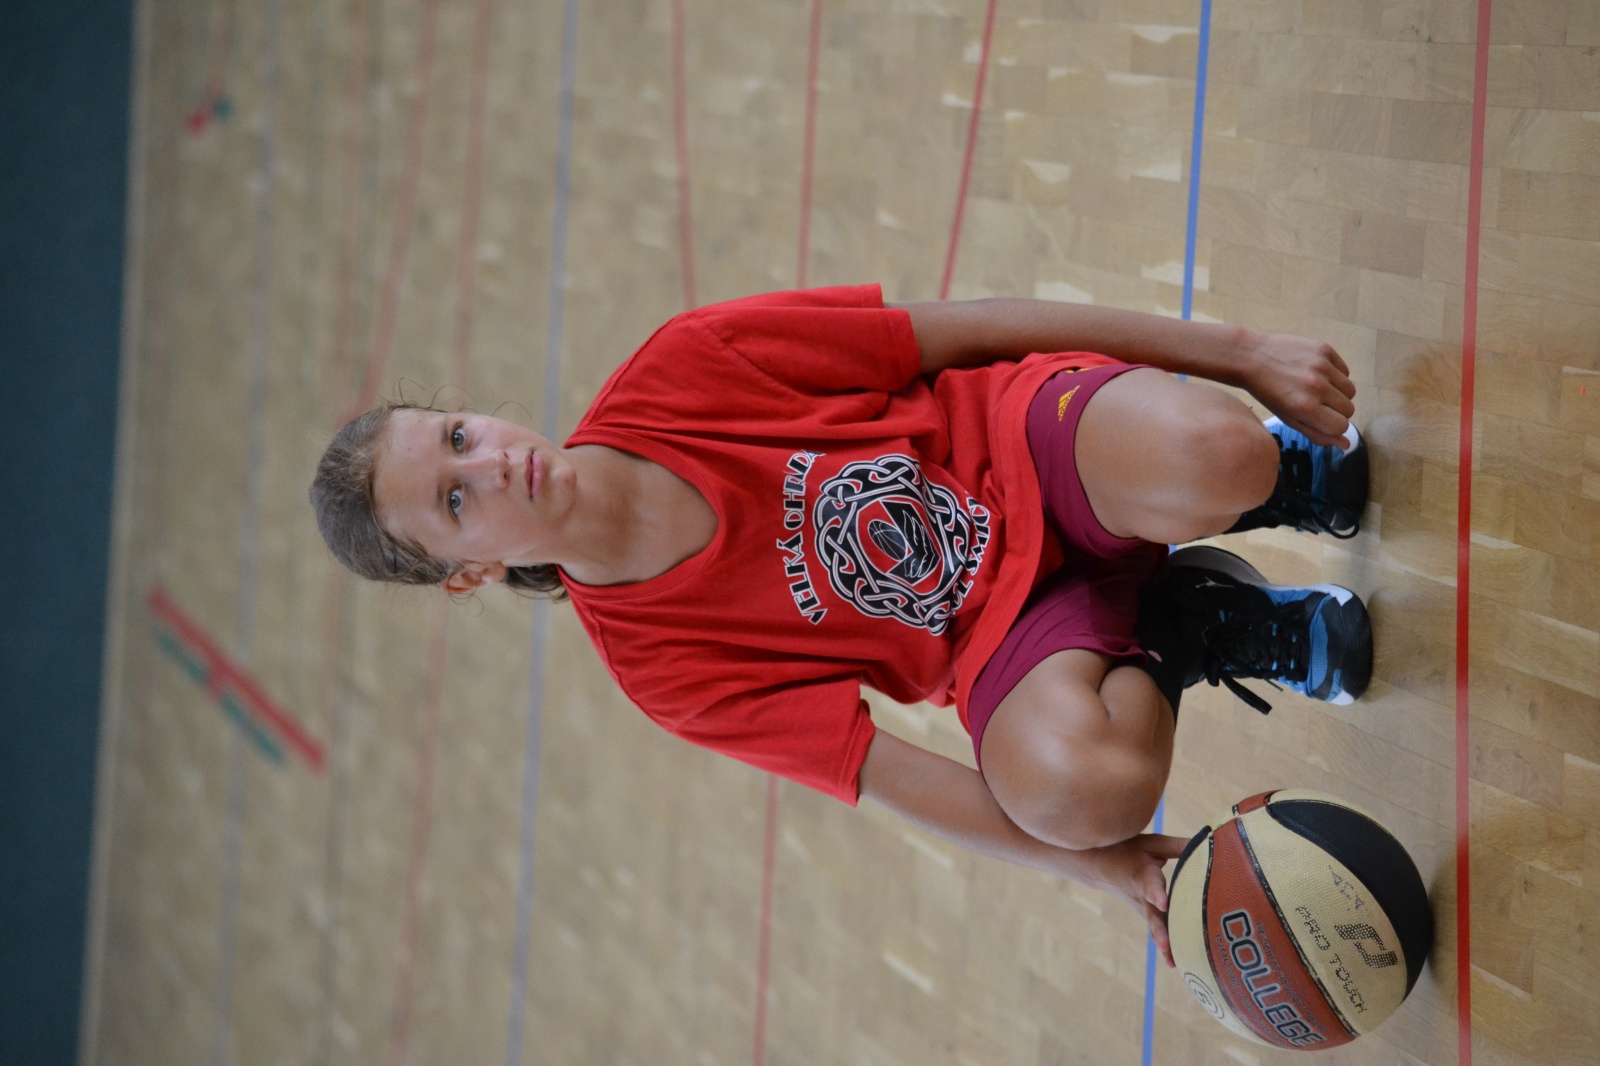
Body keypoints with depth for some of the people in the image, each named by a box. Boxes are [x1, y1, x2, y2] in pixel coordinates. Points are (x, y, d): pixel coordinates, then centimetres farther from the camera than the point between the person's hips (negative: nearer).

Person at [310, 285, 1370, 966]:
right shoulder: (660, 664, -12)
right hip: (998, 627, 0)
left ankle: (1281, 474, 1)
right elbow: (891, 778, -10)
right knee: (1062, 782, -38)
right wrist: (1104, 863, -21)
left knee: (1203, 461, -38)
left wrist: (1238, 350, -8)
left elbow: (967, 329, -7)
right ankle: (1188, 623, -4)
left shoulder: (677, 373, -12)